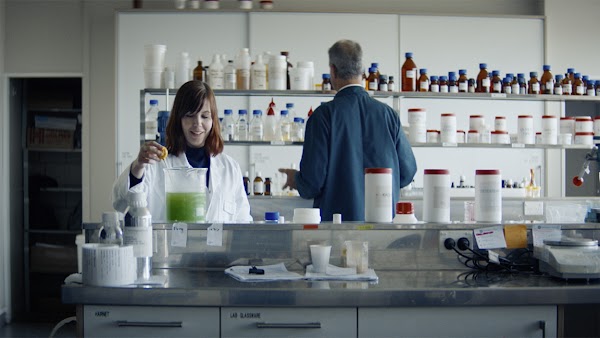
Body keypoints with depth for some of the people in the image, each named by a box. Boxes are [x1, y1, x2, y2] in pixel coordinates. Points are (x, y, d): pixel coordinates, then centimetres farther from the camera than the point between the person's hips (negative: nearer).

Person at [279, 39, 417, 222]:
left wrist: (295, 180, 12)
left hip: (337, 218, -3)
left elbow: (313, 180, -11)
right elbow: (407, 172, 6)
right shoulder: (388, 113, 2)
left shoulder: (324, 114, -9)